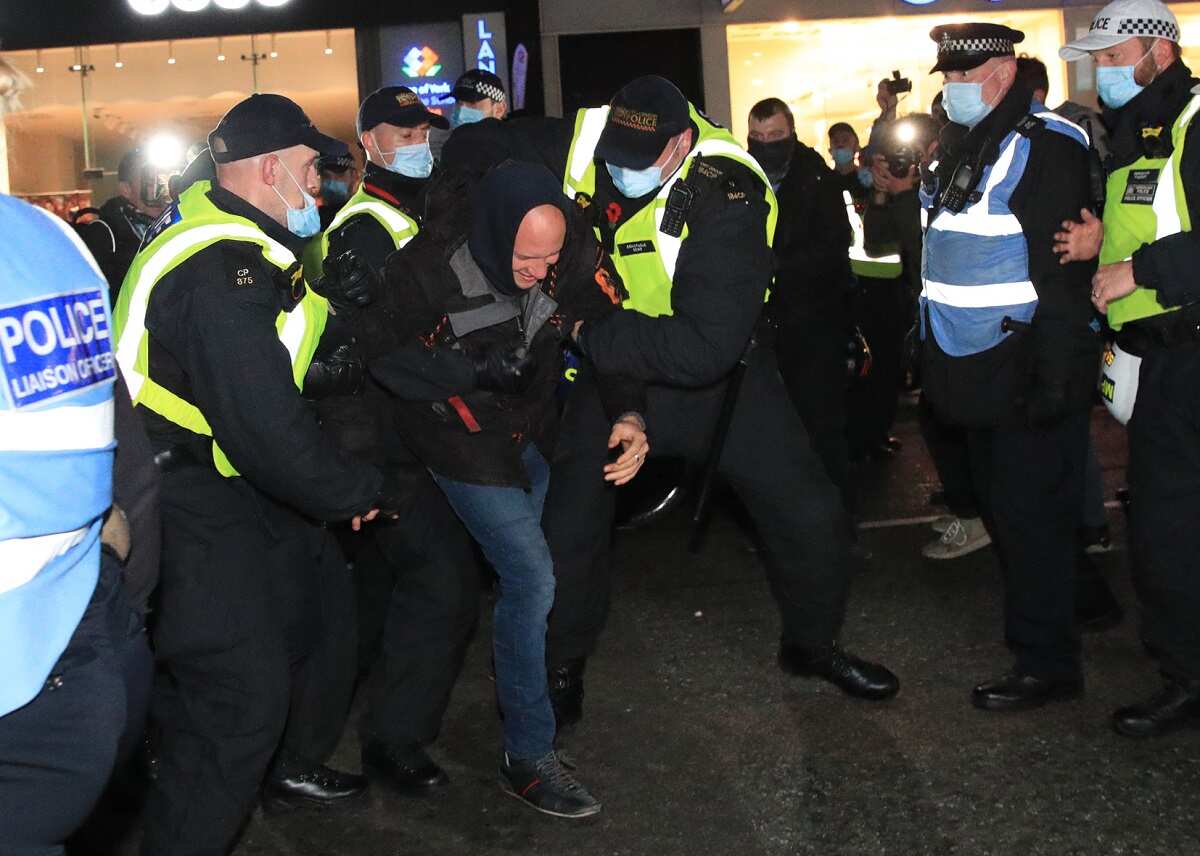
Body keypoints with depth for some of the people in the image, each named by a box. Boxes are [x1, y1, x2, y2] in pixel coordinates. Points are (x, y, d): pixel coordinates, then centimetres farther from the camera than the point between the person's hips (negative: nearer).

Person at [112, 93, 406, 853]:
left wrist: (328, 302, 4)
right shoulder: (220, 276, -28)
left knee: (322, 597, 21)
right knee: (244, 690, -11)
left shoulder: (215, 223, 6)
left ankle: (294, 766, 41)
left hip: (226, 474, 11)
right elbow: (269, 432, -29)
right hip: (187, 505, -11)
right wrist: (361, 490, -14)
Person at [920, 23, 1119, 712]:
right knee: (1004, 506, 18)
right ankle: (1081, 589, 38)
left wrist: (1054, 375, -24)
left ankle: (1048, 664, 7)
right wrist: (933, 356, 20)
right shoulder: (960, 148, 15)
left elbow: (1063, 271, -20)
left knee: (1030, 514, -3)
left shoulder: (1045, 146, -14)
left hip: (1026, 366, -9)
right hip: (981, 369, 9)